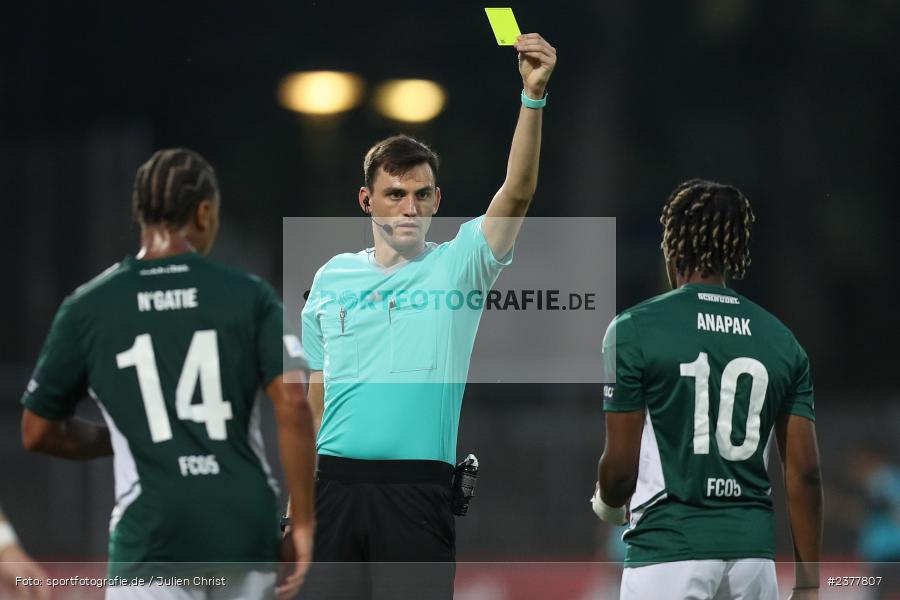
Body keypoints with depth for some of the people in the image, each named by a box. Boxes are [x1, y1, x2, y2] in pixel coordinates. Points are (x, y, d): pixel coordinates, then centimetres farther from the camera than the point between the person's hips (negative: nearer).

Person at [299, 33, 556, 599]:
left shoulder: (457, 266, 4)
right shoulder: (332, 278, 12)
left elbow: (516, 193, -11)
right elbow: (316, 393, 16)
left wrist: (534, 96, -23)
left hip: (418, 488, -2)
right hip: (336, 483, 3)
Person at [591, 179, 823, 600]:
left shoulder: (635, 329, -4)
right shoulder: (781, 340, 8)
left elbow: (620, 466, -4)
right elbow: (804, 472, 6)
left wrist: (607, 503, 19)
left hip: (668, 549, -4)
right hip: (753, 550, 4)